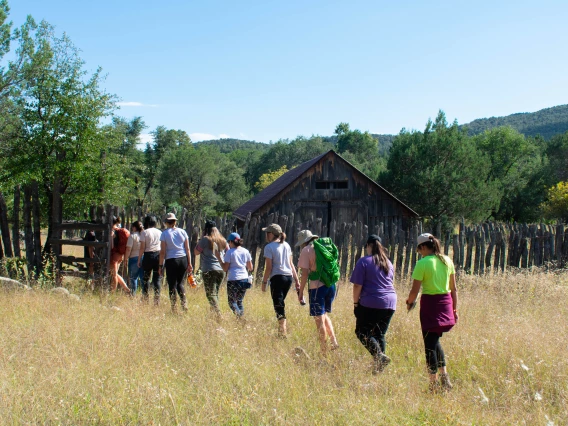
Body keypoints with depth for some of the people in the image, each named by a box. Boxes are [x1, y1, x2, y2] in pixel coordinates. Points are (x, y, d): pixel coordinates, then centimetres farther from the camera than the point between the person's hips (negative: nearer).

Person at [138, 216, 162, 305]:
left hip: (148, 255, -3)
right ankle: (157, 298, -3)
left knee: (146, 277, 8)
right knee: (157, 278, 4)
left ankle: (145, 298, 8)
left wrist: (139, 259, 0)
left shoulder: (144, 232, -2)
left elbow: (142, 248, -6)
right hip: (159, 255, 3)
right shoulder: (160, 232, 8)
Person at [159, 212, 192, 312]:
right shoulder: (182, 232, 6)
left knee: (172, 285, 4)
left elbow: (163, 252, -4)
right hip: (183, 259, 3)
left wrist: (160, 266, 1)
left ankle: (174, 308, 3)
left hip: (171, 261, -3)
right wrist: (189, 264, 9)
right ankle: (184, 302, -4)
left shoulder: (164, 234, -2)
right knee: (180, 282, 15)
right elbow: (187, 249, 6)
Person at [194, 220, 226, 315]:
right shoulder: (223, 240, 10)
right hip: (221, 270, 6)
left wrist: (202, 237, 3)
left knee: (211, 294, -7)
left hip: (209, 270, -6)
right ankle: (213, 310, 22)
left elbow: (196, 252, 0)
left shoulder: (205, 239, -7)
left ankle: (218, 313, -21)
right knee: (216, 293, 18)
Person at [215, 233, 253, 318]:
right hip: (244, 279, 5)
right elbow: (250, 268, 12)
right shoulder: (246, 251, 8)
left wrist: (218, 257, 2)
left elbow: (225, 268, -6)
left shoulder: (229, 252, -5)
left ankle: (238, 313, -22)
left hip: (233, 280, -5)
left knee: (232, 301, 4)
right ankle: (241, 317, 8)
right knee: (239, 301, 18)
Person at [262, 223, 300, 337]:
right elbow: (291, 264, 13)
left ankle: (283, 333, -12)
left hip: (277, 277, -7)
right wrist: (296, 280, 14)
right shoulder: (286, 245, 13)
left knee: (278, 305, -5)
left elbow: (269, 267, -10)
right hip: (289, 277, 7)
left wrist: (264, 282, -3)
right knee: (281, 303, 21)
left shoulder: (269, 247, -6)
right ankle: (283, 328, 23)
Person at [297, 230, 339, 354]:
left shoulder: (306, 250, -6)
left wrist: (301, 291, -6)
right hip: (331, 285, 7)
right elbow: (334, 268, 17)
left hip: (317, 287, -7)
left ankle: (324, 352, 5)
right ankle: (334, 342, 11)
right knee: (325, 315, 23)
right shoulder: (326, 248, 13)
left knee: (320, 320, 2)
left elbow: (305, 273, -12)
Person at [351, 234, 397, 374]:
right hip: (390, 303, 6)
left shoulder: (363, 262, -5)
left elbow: (357, 285, -9)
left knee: (362, 332, 2)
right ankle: (379, 366, 6)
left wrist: (356, 303, 1)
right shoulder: (388, 263, 14)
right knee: (380, 334, 12)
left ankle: (379, 355, -19)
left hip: (370, 303, -6)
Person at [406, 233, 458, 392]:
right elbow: (453, 288, 9)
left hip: (430, 303, -6)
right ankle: (444, 374, 10)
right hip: (446, 303, 6)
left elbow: (415, 291, -12)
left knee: (430, 344, 3)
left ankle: (434, 384, 5)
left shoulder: (422, 263, -12)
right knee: (435, 340, 22)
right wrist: (454, 309, 16)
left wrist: (409, 302, 8)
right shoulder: (447, 261, 5)